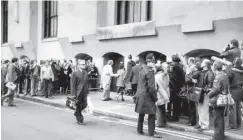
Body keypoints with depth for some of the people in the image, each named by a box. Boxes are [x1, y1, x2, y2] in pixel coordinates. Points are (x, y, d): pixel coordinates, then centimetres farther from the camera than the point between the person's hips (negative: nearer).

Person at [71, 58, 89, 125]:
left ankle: (77, 113, 35)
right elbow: (73, 84, -10)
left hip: (84, 92, 6)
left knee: (84, 105, 6)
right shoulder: (75, 73, -9)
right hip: (78, 92, -6)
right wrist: (73, 94, -13)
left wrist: (87, 91, 9)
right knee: (79, 106, 5)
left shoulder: (86, 73, 9)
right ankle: (79, 120, 19)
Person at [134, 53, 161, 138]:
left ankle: (140, 130, 24)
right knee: (151, 114, -2)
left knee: (141, 114, 16)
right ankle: (151, 132, 3)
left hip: (140, 95, 9)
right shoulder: (150, 72, -16)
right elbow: (151, 87, -18)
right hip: (147, 96, -9)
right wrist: (155, 97, -10)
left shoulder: (142, 70, 11)